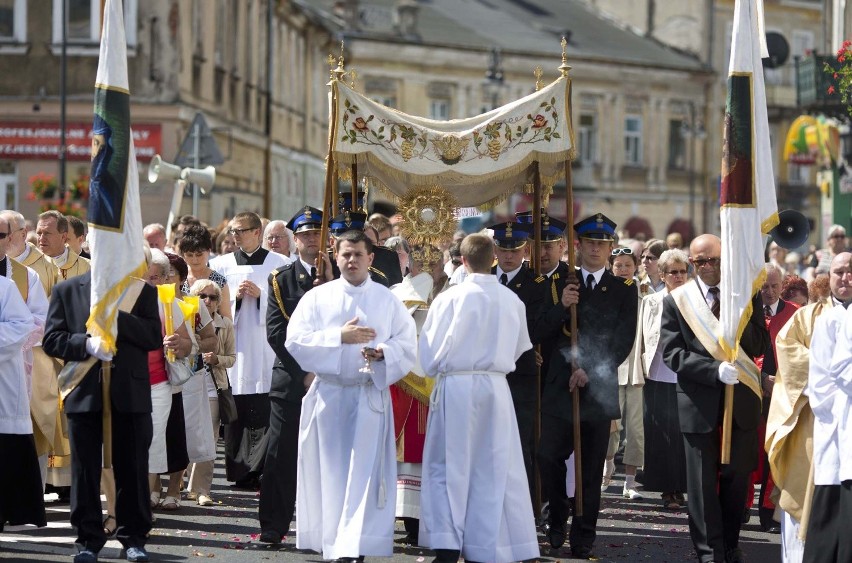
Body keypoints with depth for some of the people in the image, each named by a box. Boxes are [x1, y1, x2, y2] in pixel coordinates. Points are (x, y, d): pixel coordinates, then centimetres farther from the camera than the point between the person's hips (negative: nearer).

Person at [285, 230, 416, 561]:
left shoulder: (387, 301, 6)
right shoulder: (317, 298, 5)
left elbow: (407, 345, 2)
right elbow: (295, 341, -5)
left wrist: (383, 353, -19)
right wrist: (339, 337, -14)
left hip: (370, 395, -1)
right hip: (327, 394, 1)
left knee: (363, 472, -7)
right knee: (329, 472, 6)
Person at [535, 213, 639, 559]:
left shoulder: (624, 290, 6)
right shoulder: (560, 286, 10)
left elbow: (623, 342, 0)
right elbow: (538, 334, 3)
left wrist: (591, 370, -10)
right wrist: (561, 307, -13)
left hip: (599, 388, -1)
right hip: (560, 386, 1)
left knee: (590, 469, 2)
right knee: (549, 459, -7)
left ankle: (583, 540, 8)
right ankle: (557, 521, 15)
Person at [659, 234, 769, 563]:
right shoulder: (676, 301, 0)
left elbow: (760, 347, -1)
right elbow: (673, 354, -7)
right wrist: (716, 370, -20)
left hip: (740, 401, 2)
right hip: (699, 403, -2)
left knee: (737, 476, 11)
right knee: (703, 481, 2)